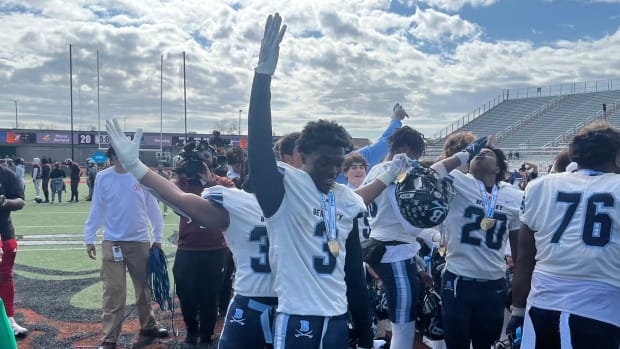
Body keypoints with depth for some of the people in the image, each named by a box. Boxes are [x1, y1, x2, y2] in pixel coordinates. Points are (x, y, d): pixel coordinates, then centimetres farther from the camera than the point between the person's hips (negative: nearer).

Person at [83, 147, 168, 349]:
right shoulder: (103, 178, -3)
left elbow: (152, 207, 2)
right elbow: (96, 209, 2)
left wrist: (157, 238, 5)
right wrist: (89, 239, 1)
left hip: (140, 241, 1)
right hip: (112, 243, -1)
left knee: (144, 287, 15)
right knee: (113, 291, -1)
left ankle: (148, 325, 34)